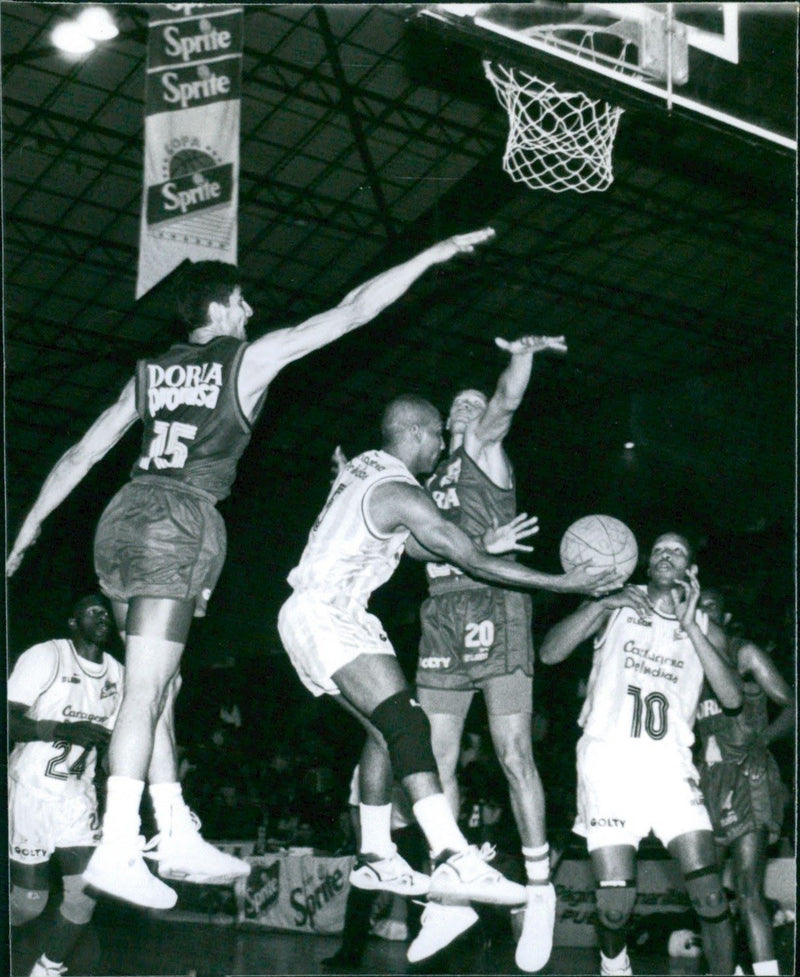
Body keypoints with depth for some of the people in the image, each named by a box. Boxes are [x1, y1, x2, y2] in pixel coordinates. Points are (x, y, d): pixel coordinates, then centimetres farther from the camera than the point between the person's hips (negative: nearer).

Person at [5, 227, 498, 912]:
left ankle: (177, 836, 17)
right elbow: (352, 311, 4)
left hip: (124, 516, 7)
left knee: (159, 686, 11)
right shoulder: (250, 356, 3)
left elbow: (80, 455, 20)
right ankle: (117, 850, -13)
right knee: (147, 689, -11)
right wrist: (434, 255, 11)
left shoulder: (151, 371, 19)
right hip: (179, 522, -7)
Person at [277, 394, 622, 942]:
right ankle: (455, 861, -33)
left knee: (386, 727, 14)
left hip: (318, 615, 11)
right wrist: (563, 584, -8)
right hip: (326, 616, -11)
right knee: (407, 724, -22)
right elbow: (474, 563, -14)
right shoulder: (403, 495, -15)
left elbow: (416, 547, 24)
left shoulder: (366, 466, 14)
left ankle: (375, 859, 19)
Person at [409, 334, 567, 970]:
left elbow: (506, 404, -12)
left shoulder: (484, 450, 8)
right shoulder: (431, 479, 25)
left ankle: (540, 891, -1)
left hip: (494, 607, -6)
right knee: (437, 759, 2)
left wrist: (522, 356, -30)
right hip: (441, 614, 7)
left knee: (513, 753, -10)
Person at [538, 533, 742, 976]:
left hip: (669, 764, 2)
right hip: (608, 759, -2)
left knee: (710, 896, -11)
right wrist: (602, 603, -13)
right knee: (615, 908, -7)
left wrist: (689, 625, -10)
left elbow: (732, 697, -4)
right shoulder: (617, 604, 10)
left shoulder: (705, 628, 14)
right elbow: (549, 653, -1)